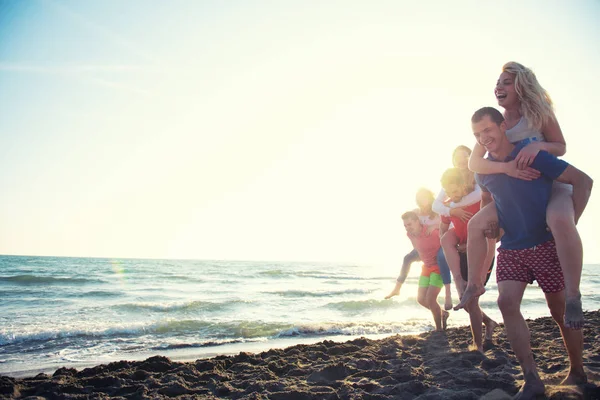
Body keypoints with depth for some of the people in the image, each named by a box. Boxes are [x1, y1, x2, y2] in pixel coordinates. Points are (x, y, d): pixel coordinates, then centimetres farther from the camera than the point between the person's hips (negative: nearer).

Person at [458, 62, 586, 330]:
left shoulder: (539, 113, -11)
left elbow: (561, 147, -6)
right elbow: (474, 163, -14)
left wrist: (539, 145, -29)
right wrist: (506, 167, -34)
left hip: (553, 185, -4)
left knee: (559, 220, -38)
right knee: (477, 224, -6)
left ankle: (573, 297, -30)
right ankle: (474, 285, 10)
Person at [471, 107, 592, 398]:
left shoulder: (533, 156, -13)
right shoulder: (483, 171, 3)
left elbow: (583, 180, -11)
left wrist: (570, 223, -16)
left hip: (546, 245, -4)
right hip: (510, 248, 4)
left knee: (561, 311, 5)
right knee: (506, 302, -15)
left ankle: (577, 373, 27)